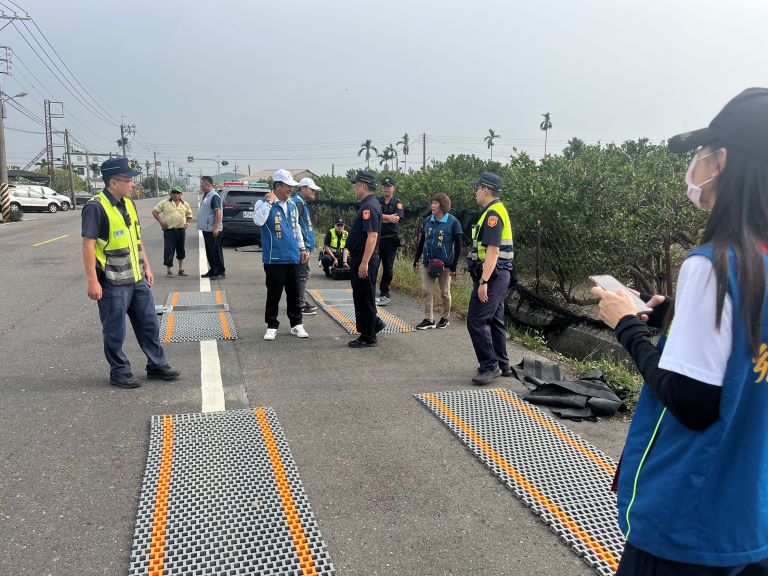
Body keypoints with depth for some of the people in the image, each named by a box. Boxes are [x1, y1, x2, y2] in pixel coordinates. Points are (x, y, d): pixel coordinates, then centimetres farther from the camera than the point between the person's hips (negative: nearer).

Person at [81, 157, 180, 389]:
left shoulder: (128, 204, 10)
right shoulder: (96, 207, -15)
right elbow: (88, 245, -17)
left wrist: (147, 267, 17)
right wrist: (92, 281, -19)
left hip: (137, 279, 8)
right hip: (113, 283, -8)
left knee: (149, 324, 14)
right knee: (115, 332, 4)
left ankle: (157, 365, 26)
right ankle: (120, 372, 19)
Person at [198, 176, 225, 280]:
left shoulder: (214, 196, -15)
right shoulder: (206, 196, 15)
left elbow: (219, 212, -22)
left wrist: (216, 227, -28)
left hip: (212, 230, -10)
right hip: (206, 229, 10)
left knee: (216, 251, -6)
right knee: (209, 251, 15)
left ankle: (221, 272, -2)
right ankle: (212, 271, 23)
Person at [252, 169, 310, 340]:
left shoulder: (292, 205, 12)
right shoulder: (264, 203, -8)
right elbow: (258, 221, -28)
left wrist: (302, 248, 19)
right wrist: (269, 202, -23)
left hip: (293, 257, 6)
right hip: (274, 258, -6)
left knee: (294, 293, 12)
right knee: (274, 294, 1)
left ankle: (296, 324, 22)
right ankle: (272, 326, 13)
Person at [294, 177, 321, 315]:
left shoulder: (303, 203, 18)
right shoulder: (298, 203, -14)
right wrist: (303, 249, -22)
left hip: (305, 246, 10)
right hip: (302, 247, -10)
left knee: (303, 275, 15)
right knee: (303, 275, -6)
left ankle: (302, 302, 24)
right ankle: (300, 305, -1)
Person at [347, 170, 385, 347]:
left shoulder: (369, 207, -18)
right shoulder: (366, 205, 15)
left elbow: (372, 236, -26)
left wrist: (364, 262, -28)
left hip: (364, 260, -10)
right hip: (359, 258, 10)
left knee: (364, 297, -1)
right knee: (360, 296, 18)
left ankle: (368, 337, 8)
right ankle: (373, 324, 30)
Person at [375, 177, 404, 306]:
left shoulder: (398, 204, 4)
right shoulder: (377, 202, 9)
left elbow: (396, 219, -12)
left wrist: (381, 217, -7)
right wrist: (388, 217, -13)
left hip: (391, 240, -1)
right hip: (376, 238, 1)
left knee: (388, 268, 4)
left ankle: (384, 294, 11)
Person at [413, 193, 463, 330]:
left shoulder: (453, 222, -9)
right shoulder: (427, 221, 4)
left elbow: (458, 246, -8)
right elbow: (421, 242, 13)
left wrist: (454, 266, -11)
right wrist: (416, 260, 12)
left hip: (445, 264, -4)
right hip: (428, 263, 4)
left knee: (445, 293, 7)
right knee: (426, 291, 2)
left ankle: (445, 318, 24)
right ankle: (429, 319, 10)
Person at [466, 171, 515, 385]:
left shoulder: (493, 213, -16)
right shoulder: (496, 211, 17)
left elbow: (492, 250, -24)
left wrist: (483, 282, -26)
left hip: (492, 276, -11)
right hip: (499, 275, 11)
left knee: (476, 321, -10)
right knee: (494, 320, 15)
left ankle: (490, 366, -6)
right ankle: (502, 365, 23)